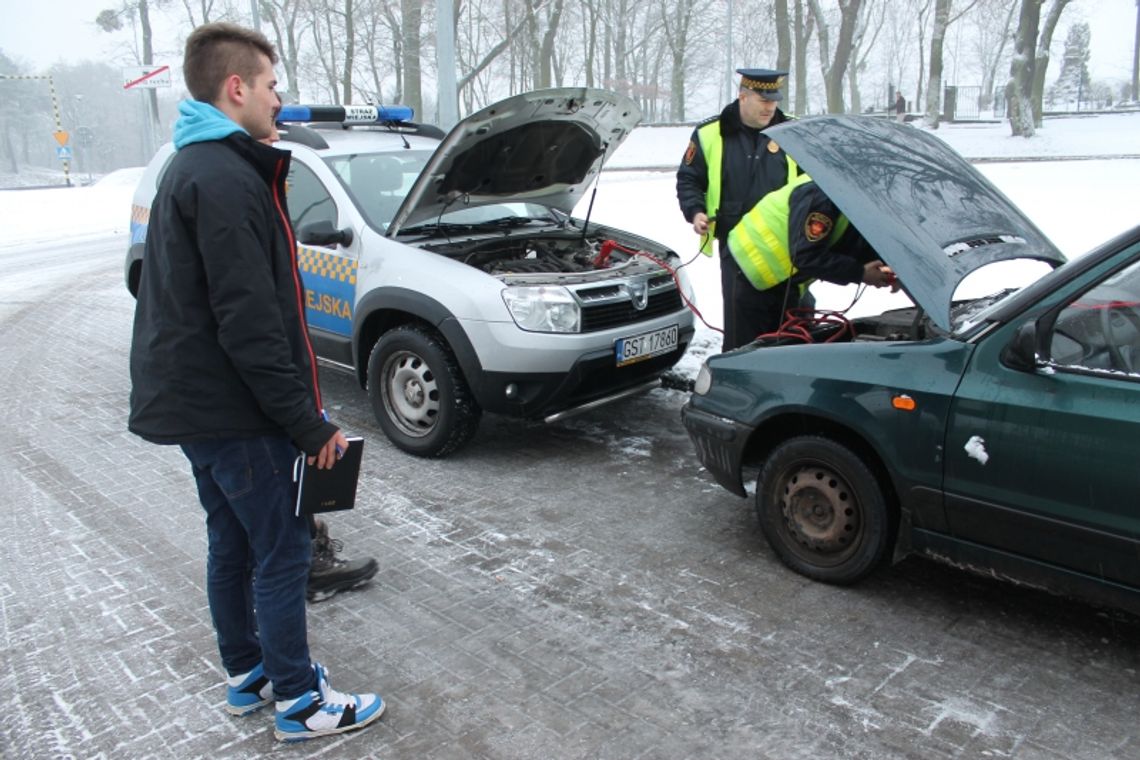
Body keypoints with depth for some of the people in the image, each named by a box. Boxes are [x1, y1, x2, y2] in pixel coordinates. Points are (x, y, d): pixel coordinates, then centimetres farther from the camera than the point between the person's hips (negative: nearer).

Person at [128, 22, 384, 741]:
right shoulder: (226, 180, -20)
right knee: (282, 553, 2)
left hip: (192, 403, 10)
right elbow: (248, 324, -24)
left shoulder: (188, 168, 14)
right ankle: (300, 703, 16)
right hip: (232, 412, -10)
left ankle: (248, 674, 35)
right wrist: (310, 424, -20)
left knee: (233, 543, 19)